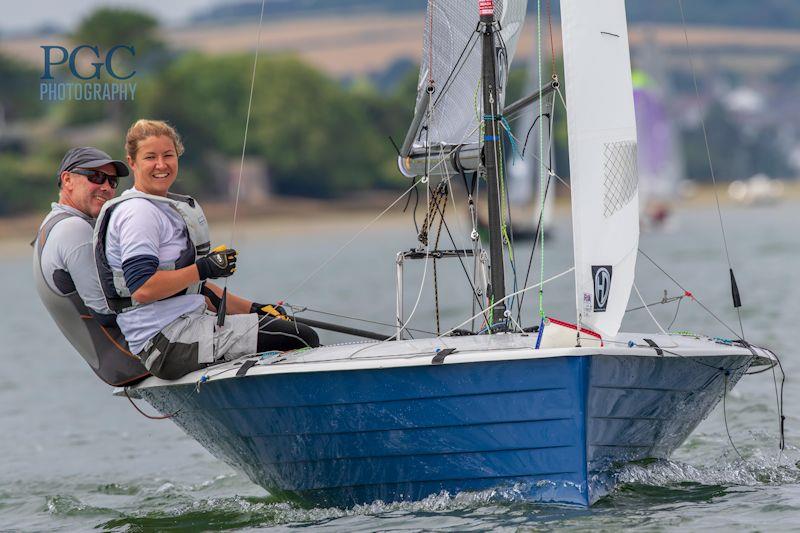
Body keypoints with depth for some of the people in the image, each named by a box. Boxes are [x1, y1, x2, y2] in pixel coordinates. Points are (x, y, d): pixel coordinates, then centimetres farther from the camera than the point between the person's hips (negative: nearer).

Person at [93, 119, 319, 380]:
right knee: (303, 340, -13)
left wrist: (252, 309, 16)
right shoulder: (137, 212, -12)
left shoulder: (167, 209, 21)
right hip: (169, 342, -11)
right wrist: (205, 268, -17)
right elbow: (142, 289, -23)